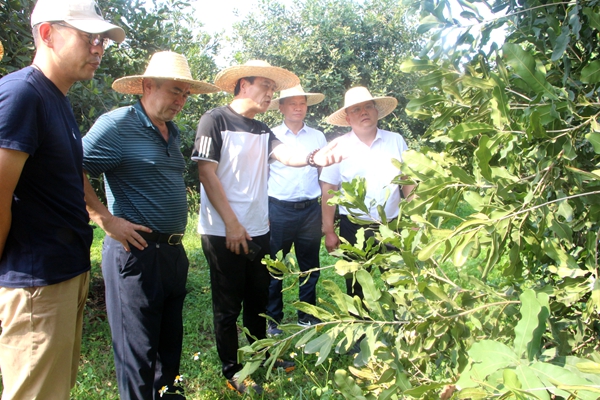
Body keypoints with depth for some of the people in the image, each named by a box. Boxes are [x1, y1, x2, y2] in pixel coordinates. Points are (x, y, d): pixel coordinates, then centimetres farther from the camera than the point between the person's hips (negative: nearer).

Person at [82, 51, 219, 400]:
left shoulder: (173, 132, 14)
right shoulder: (117, 124, -12)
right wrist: (106, 219, -19)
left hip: (174, 250, 8)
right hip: (136, 250, -8)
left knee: (170, 337, 21)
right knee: (138, 347, 3)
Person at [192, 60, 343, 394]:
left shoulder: (262, 130, 12)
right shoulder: (215, 120, -9)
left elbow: (287, 155, -6)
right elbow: (207, 173, -14)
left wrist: (314, 157, -29)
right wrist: (232, 224, -17)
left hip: (258, 231, 7)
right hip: (223, 233, -7)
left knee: (259, 297, 19)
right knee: (228, 304, 7)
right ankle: (232, 369, 23)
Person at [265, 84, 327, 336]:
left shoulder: (318, 137, 9)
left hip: (310, 209, 3)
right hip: (279, 209, -2)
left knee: (310, 266, 11)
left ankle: (307, 315, 27)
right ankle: (273, 319, 19)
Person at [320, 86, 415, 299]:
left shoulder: (396, 141, 1)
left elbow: (409, 182, 5)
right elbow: (328, 190, -4)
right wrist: (329, 231, -6)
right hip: (353, 228, -1)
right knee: (356, 287, 13)